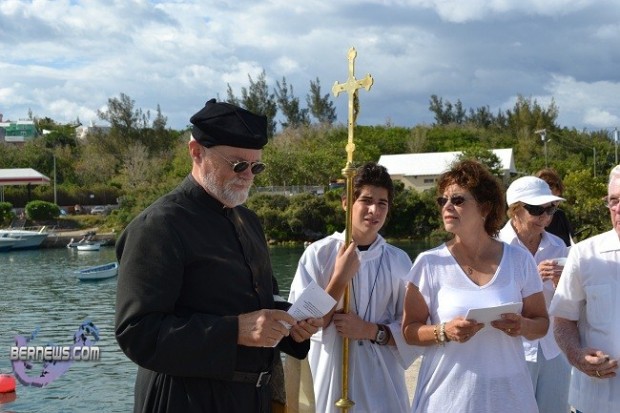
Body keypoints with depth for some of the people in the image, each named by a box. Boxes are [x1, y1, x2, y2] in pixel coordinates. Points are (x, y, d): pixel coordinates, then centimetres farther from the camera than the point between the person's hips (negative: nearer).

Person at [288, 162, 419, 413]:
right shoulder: (318, 254, -8)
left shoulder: (399, 261, 0)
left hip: (382, 382, 2)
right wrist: (340, 278, -15)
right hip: (330, 378, -2)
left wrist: (371, 331, -12)